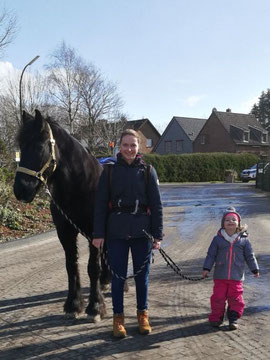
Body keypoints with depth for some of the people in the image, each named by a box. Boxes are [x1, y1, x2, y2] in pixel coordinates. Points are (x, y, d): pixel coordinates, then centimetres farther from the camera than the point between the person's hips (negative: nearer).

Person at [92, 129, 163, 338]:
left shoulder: (148, 171, 0)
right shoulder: (110, 171, 0)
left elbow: (156, 205, 0)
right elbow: (101, 204, 0)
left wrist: (158, 235, -4)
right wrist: (98, 234, -4)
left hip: (142, 231, 0)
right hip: (116, 231, 0)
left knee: (142, 274, 11)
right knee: (118, 275, 7)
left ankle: (143, 313, 29)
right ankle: (118, 316, 21)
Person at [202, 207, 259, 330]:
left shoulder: (243, 240, 2)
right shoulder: (218, 239, 0)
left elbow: (250, 256, 9)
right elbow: (211, 254, 4)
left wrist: (255, 269, 10)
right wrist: (206, 268, 0)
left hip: (237, 276, 0)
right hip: (220, 276, 0)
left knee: (235, 298, 4)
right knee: (218, 297, 4)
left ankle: (233, 319, 19)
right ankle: (216, 318, 20)